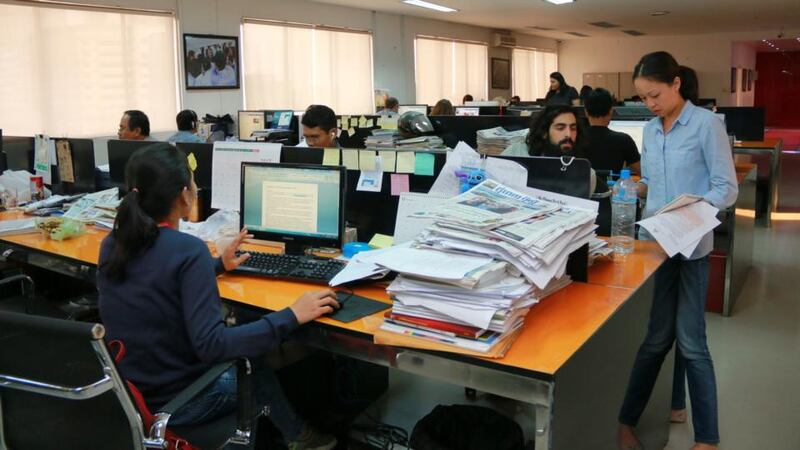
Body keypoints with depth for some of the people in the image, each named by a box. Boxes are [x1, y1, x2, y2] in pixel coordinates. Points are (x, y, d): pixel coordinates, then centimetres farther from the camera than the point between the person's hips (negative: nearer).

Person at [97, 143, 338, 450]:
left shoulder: (112, 244, -2)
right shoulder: (188, 249, -25)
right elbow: (210, 345, -30)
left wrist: (217, 266, 26)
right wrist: (291, 316, -26)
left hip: (122, 392, 7)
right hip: (172, 402, -6)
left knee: (246, 347, 26)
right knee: (256, 362, 21)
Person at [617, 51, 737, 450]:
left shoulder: (706, 124, -7)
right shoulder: (650, 130, 11)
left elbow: (727, 188, -10)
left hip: (691, 245, -4)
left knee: (690, 342, 0)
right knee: (656, 337, 10)